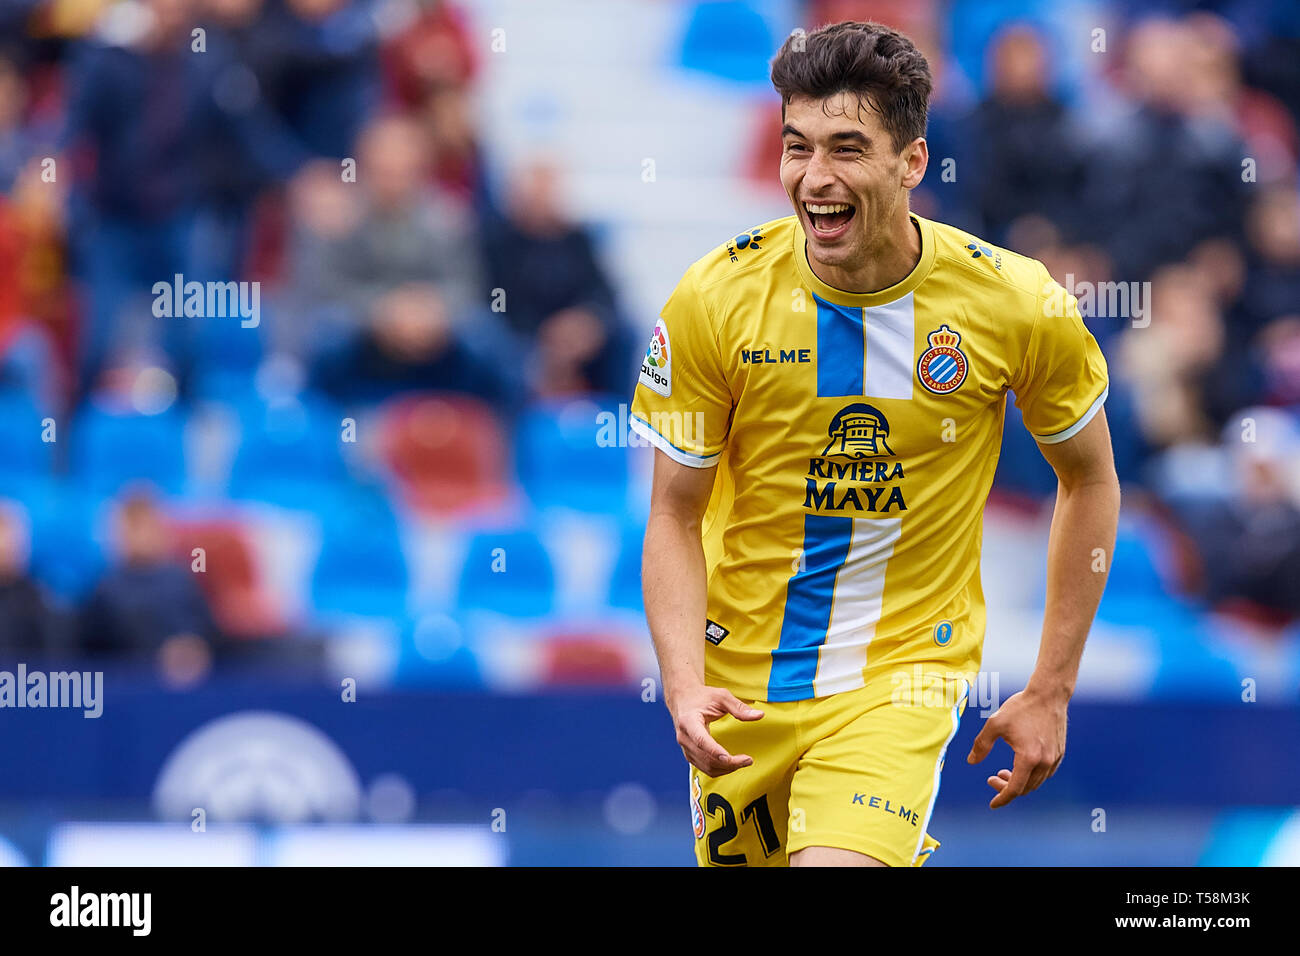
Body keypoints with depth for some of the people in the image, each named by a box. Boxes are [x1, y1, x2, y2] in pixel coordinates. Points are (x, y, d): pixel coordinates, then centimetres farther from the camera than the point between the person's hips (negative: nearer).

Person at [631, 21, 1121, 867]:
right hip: (741, 689, 3)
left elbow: (1091, 483, 5)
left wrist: (1052, 692, 4)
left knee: (837, 862, -26)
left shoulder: (1018, 305, -11)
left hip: (901, 679, -3)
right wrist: (683, 685, -19)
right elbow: (674, 518, -3)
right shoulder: (717, 299, -10)